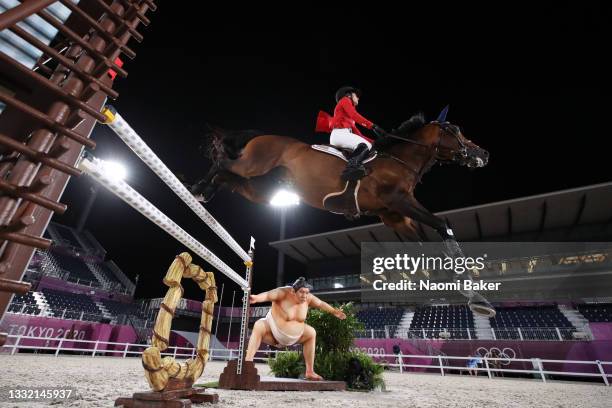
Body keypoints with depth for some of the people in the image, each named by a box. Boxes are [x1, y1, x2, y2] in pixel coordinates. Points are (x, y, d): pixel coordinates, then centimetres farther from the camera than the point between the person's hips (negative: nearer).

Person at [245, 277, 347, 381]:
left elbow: (321, 304, 6)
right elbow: (267, 295, -45)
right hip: (273, 333, -6)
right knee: (259, 326, -32)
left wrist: (334, 312, 14)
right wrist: (256, 298, -65)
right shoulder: (283, 293, -28)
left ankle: (309, 372, 18)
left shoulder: (308, 298, -12)